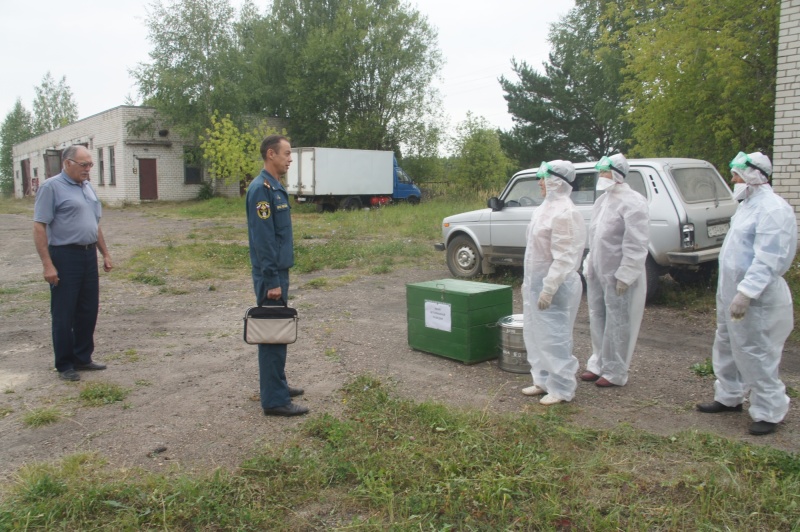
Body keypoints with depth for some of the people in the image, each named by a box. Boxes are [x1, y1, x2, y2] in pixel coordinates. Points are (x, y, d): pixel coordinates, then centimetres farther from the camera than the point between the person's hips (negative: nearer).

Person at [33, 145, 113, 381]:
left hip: (89, 255, 7)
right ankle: (64, 365, 13)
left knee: (88, 311, 13)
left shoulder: (88, 188, 14)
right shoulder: (51, 187, -9)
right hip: (65, 257, -7)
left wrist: (105, 253, 17)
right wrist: (47, 265, -19)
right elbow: (39, 227, -13)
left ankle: (83, 358, 25)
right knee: (64, 314, 2)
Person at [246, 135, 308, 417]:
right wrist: (272, 280, -21)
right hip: (271, 275, -10)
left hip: (279, 272, 10)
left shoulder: (276, 187, 14)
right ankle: (274, 400, 3)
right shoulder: (261, 189, -16)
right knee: (273, 335, -4)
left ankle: (277, 385, 28)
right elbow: (262, 239, -21)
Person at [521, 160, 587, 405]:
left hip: (556, 286, -10)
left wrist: (549, 289, -25)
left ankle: (561, 389, 12)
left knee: (555, 337, -1)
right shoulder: (547, 207, 11)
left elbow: (563, 258, -23)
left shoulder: (564, 213, -19)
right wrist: (529, 283, 19)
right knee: (536, 334, 17)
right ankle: (543, 380, 30)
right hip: (537, 281, 10)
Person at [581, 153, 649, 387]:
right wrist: (589, 265, 15)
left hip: (617, 276, -8)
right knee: (597, 319, 15)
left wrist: (625, 275, -20)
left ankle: (615, 372, 10)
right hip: (597, 273, 9)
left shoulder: (631, 202, -13)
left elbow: (636, 245, -18)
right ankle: (598, 363, 28)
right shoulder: (602, 200, 14)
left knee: (617, 323, 0)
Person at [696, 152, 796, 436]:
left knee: (756, 355, -2)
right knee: (727, 348, 19)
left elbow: (767, 260, -25)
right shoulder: (749, 204, 14)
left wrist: (745, 293, -30)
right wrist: (729, 292, 18)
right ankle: (729, 397, 33)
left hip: (756, 298, -10)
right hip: (732, 291, 10)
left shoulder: (773, 209, -18)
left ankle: (769, 412, 11)